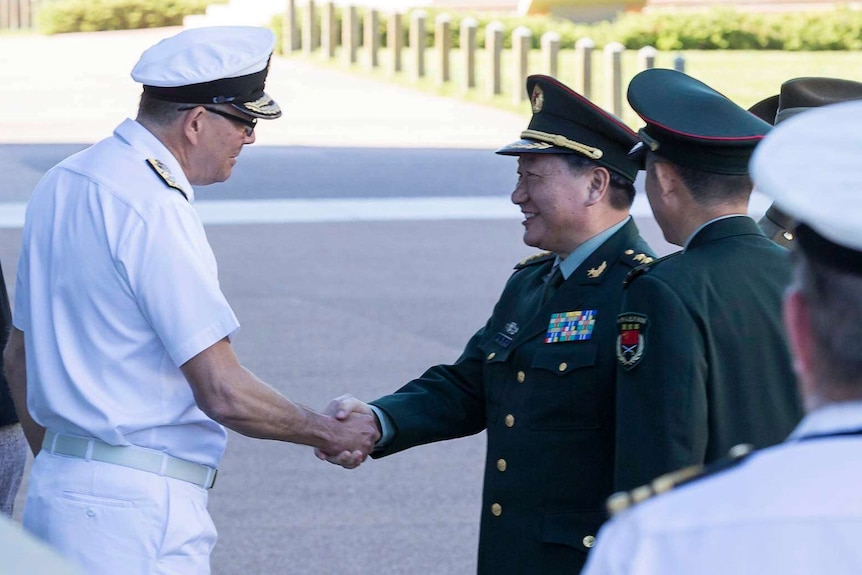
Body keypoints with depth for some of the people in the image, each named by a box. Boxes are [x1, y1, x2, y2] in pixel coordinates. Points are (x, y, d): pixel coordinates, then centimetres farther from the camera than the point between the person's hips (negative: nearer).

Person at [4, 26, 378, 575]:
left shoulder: (60, 185, 12)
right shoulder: (153, 209, -17)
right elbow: (224, 393, -18)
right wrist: (331, 433, -3)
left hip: (56, 491, 9)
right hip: (135, 513, -9)